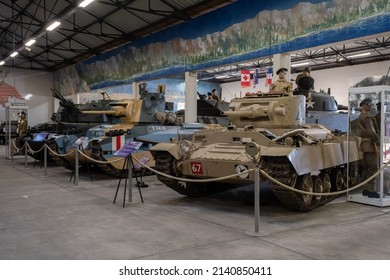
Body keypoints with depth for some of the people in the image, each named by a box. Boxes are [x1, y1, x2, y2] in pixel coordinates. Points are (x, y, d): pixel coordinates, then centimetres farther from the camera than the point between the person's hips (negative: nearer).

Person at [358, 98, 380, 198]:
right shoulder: (366, 117, -14)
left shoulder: (360, 117, 17)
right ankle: (372, 190, -7)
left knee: (366, 168, 11)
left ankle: (365, 189, 16)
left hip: (364, 144, 10)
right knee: (374, 168, -7)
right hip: (370, 144, -10)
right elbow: (371, 132, -24)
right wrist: (379, 143, -23)